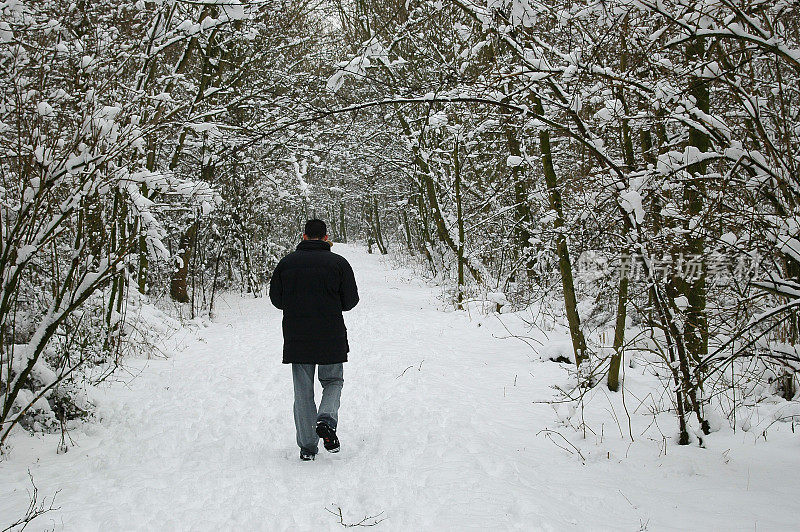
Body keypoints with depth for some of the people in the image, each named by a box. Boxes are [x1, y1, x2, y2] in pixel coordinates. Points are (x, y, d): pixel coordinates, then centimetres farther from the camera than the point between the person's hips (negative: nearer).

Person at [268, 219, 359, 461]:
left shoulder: (287, 262, 1)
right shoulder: (338, 262, -4)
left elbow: (276, 299, 7)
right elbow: (350, 301, -1)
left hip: (296, 339, 1)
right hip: (332, 338, -1)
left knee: (303, 391, 10)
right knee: (333, 381, 17)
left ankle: (307, 446, 9)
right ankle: (326, 419, -10)